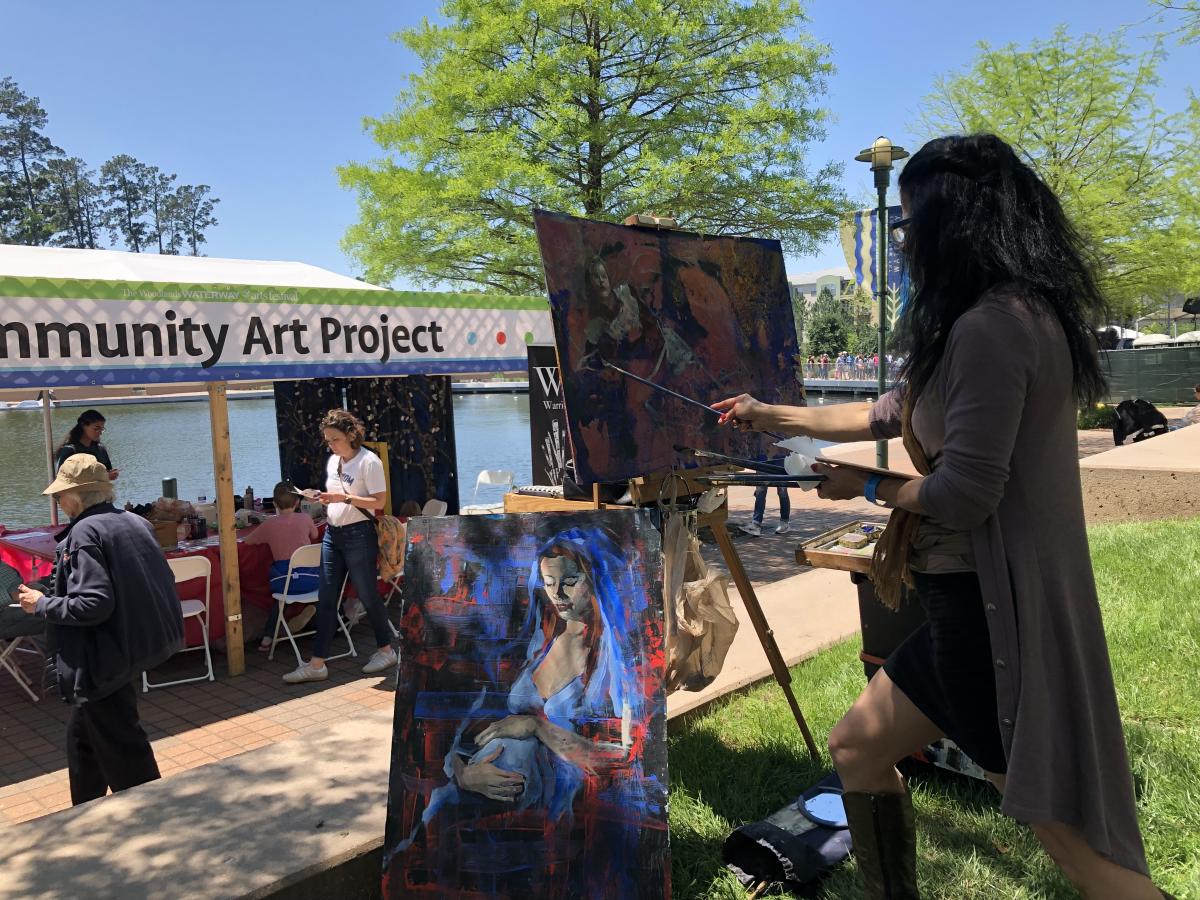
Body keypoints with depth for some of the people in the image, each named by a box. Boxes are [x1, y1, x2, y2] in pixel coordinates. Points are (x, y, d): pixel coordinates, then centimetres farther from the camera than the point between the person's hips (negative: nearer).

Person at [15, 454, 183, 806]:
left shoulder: (85, 533, -18)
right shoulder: (134, 522, 6)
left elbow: (93, 604, -25)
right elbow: (135, 586, 13)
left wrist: (42, 604, -10)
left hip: (103, 660, -9)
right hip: (132, 644, 9)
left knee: (122, 752, 4)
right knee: (83, 736, 25)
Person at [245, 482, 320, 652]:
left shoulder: (270, 524, 4)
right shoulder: (305, 518, 7)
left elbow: (248, 541, 19)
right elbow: (315, 536, 28)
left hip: (282, 581, 1)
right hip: (309, 579, 0)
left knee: (282, 593, 34)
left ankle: (267, 638, 24)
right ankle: (311, 607, 9)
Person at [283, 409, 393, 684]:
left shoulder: (369, 462, -11)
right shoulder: (333, 460, 12)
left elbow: (379, 501, -15)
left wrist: (345, 498, -23)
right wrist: (325, 498, 4)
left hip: (358, 535, -7)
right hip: (332, 534, 7)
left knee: (367, 596, 5)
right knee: (326, 600, 4)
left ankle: (385, 650, 24)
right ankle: (317, 664, 7)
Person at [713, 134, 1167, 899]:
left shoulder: (989, 323, -21)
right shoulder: (1015, 312, 13)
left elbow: (964, 494, -23)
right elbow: (893, 412, 20)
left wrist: (866, 487, -4)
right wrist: (772, 417, 25)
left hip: (996, 604, -10)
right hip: (980, 597, 10)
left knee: (1070, 834, 2)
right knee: (858, 748, 19)